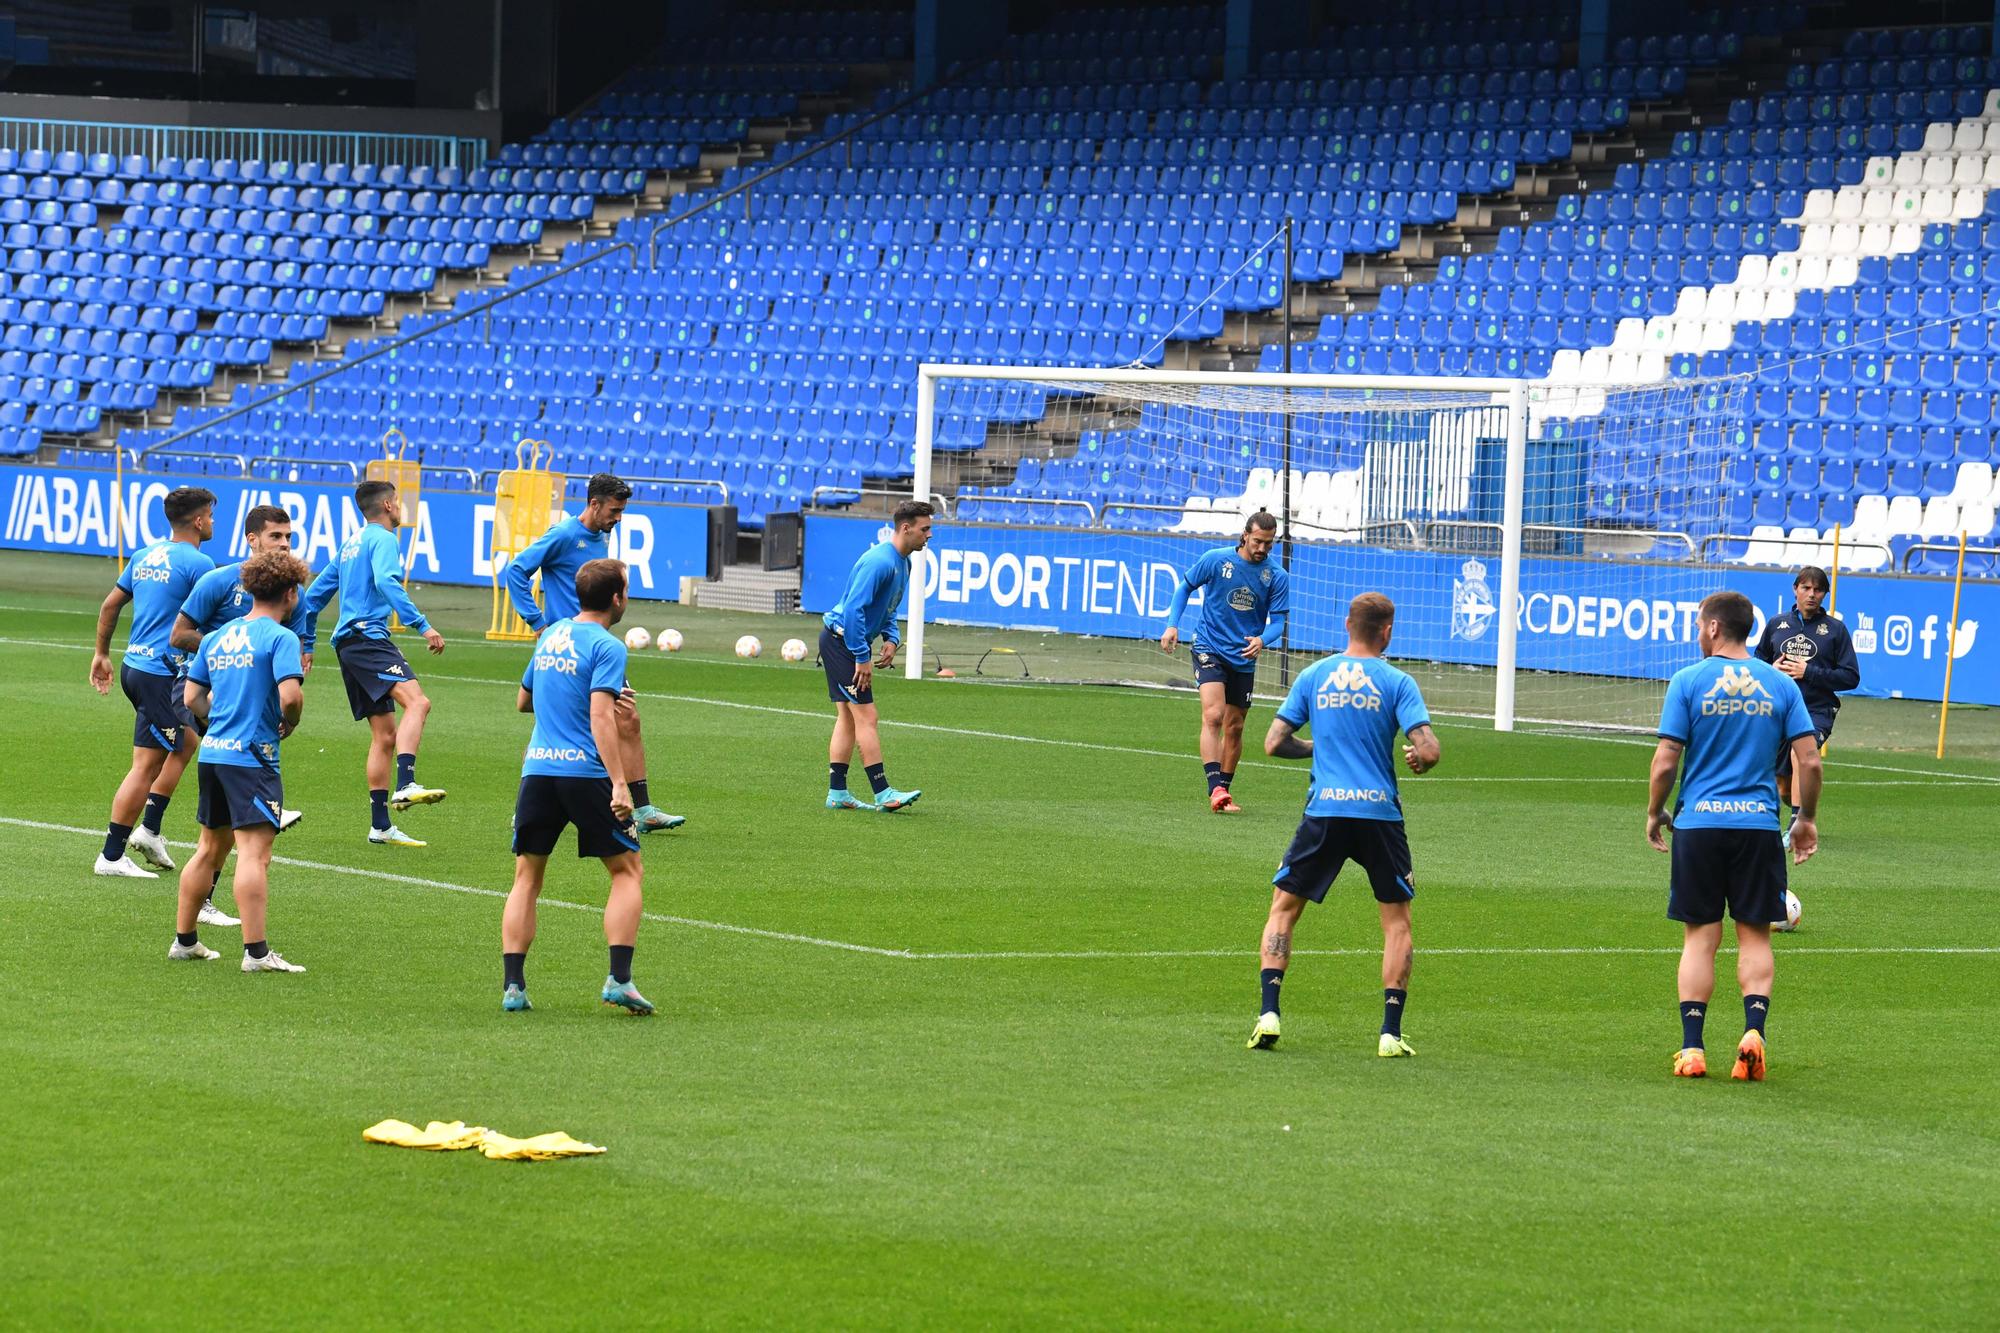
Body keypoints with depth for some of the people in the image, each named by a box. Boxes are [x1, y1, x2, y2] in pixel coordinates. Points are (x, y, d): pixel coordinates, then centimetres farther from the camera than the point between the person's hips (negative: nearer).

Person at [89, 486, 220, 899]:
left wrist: (102, 654, 24)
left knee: (186, 741, 22)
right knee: (146, 765, -3)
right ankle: (111, 856, 0)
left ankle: (149, 829, 18)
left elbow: (110, 605, 16)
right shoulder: (198, 563, -13)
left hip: (134, 664, 9)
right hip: (161, 673, -9)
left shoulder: (146, 556, 11)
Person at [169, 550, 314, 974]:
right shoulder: (280, 638, -9)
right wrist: (289, 723, -1)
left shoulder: (216, 638, 13)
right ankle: (256, 951, -16)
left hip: (212, 751, 8)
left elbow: (192, 698, 14)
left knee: (210, 849, 19)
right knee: (254, 852, -11)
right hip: (251, 757, -8)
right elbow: (290, 696, -20)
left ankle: (184, 940, 26)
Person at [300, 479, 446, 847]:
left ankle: (380, 825, 9)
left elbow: (314, 595, 30)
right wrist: (421, 625, -27)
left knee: (385, 735, 10)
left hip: (348, 643, 10)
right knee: (416, 701, -28)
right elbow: (386, 582, -21)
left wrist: (305, 643, 38)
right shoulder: (382, 539, -2)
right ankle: (405, 786, -46)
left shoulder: (351, 544, 25)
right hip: (368, 637, -10)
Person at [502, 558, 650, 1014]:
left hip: (537, 771, 5)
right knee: (627, 871, 8)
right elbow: (600, 716, -17)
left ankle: (512, 986, 3)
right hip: (585, 772, -5)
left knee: (527, 878, 12)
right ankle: (619, 979, -5)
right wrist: (619, 784, -21)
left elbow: (523, 700, 27)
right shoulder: (607, 647, -6)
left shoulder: (551, 635, 15)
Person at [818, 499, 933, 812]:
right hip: (841, 641, -10)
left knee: (848, 718, 10)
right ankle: (883, 793, -11)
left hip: (852, 642, 10)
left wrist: (891, 639, 5)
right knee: (866, 717, -10)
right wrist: (862, 658, -23)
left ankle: (837, 793, 13)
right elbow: (853, 610, -27)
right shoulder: (880, 561, -23)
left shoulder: (902, 562, 10)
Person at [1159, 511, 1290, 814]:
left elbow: (1278, 621, -4)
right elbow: (1185, 586, 7)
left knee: (1234, 728, 10)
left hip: (1244, 658, 3)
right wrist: (1173, 625, -3)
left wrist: (1262, 640, -26)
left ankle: (1223, 791, 24)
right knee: (1213, 715, -21)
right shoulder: (1216, 560, -8)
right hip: (1209, 649, -3)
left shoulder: (1277, 576, -5)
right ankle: (1216, 789, -27)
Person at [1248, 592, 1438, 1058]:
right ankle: (1391, 1032, 3)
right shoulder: (1397, 683, -2)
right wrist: (1417, 761, 12)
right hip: (1380, 814, -1)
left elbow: (1274, 744, 5)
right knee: (1397, 921, 13)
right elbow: (1428, 750, -11)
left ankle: (1268, 1013, -2)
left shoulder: (1313, 676, 5)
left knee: (1283, 909, 15)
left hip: (1324, 810, 1)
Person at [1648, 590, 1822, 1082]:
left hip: (1699, 822, -1)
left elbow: (1666, 761, -6)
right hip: (1759, 822, 1)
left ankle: (1692, 1047, 2)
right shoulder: (1780, 685, 4)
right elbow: (1809, 760, 1)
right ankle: (1753, 1028, -11)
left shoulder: (1688, 681, -4)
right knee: (1755, 935, 8)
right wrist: (1806, 818, 14)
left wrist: (1655, 813, 9)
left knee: (1700, 936, 5)